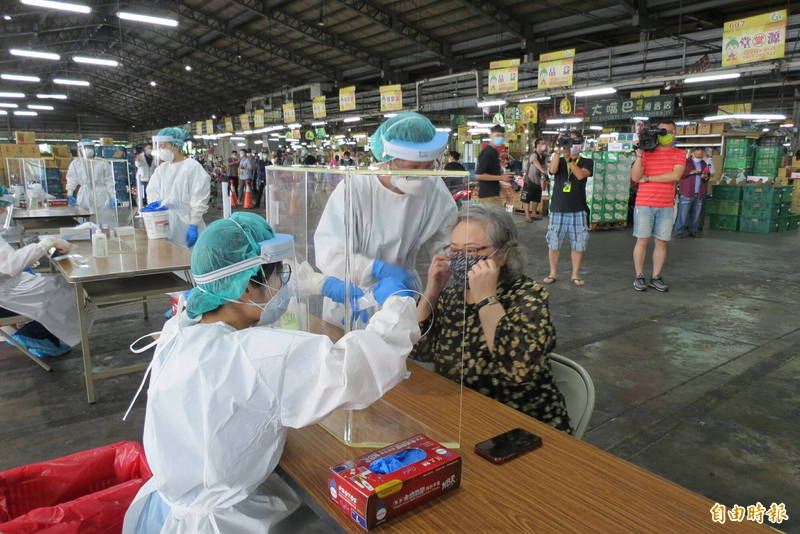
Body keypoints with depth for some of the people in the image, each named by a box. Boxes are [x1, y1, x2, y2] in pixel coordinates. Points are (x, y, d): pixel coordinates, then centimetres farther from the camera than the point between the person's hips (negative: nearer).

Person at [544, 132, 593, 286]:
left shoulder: (586, 162, 7)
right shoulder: (559, 161, 10)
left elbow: (580, 175, -14)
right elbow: (552, 170, -13)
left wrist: (569, 158, -20)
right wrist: (558, 151, -21)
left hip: (578, 210, -1)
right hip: (558, 209, 1)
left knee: (578, 244, 3)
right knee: (553, 243, 3)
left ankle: (575, 275, 15)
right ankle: (552, 273, 16)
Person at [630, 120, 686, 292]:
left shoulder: (679, 154, 6)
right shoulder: (646, 152, 4)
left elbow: (676, 175, -10)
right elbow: (635, 177, -6)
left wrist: (648, 178, -10)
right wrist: (639, 155, -15)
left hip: (666, 206, 2)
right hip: (644, 204, -1)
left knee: (661, 242, 5)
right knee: (642, 240, -1)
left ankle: (656, 277, 13)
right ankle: (639, 277, 8)